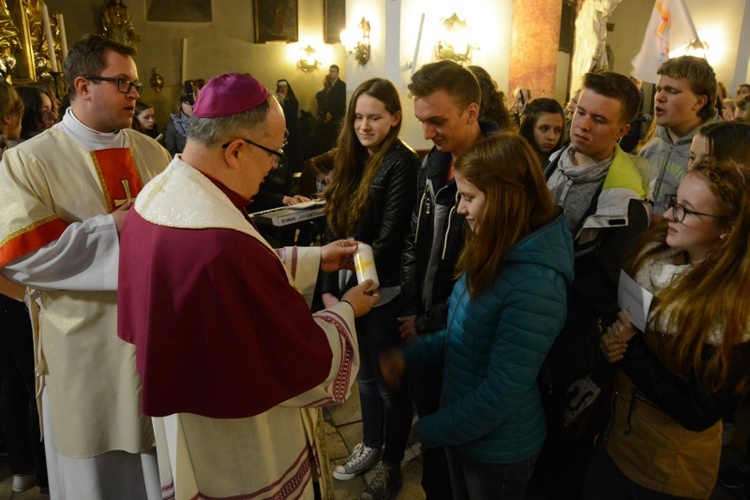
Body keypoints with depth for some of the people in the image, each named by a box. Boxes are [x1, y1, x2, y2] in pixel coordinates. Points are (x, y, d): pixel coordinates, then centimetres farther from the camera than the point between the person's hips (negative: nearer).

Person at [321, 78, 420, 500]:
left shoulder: (402, 164, -14)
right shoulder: (352, 161, 8)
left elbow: (388, 240, -18)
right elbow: (335, 230, 9)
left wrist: (350, 290, -17)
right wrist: (330, 287, 4)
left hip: (383, 294, -7)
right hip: (349, 290, 7)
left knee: (390, 381, 10)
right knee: (365, 374, 21)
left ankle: (392, 465, 30)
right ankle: (371, 445, 42)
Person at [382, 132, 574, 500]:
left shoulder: (535, 285, -31)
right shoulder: (493, 256, -3)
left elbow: (499, 396, -27)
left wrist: (429, 430, -15)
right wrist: (409, 356, -2)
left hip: (498, 449, -7)